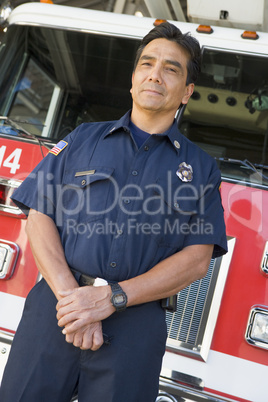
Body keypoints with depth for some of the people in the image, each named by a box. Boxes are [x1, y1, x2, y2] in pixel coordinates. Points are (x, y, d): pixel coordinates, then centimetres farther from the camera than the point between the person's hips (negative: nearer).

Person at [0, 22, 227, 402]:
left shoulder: (200, 167, 8)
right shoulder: (82, 139, 11)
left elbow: (197, 259, -1)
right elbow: (40, 217, 4)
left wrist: (110, 298, -13)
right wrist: (70, 295, -12)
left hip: (136, 324, 0)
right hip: (54, 310, 1)